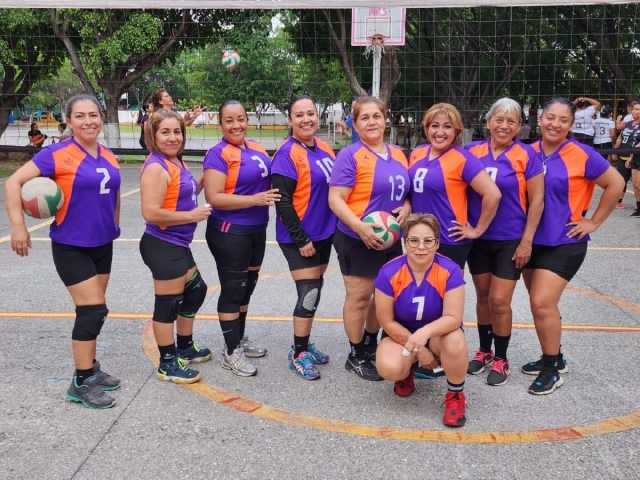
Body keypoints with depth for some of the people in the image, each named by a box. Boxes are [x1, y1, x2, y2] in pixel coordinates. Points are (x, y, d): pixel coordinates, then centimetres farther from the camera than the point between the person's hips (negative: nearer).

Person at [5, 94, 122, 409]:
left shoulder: (109, 157, 4)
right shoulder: (57, 154, -14)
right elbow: (14, 182, -16)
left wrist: (114, 225, 16)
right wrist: (18, 226, -22)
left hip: (102, 244, 6)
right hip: (71, 247, -6)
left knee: (94, 310, 14)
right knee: (92, 310, -10)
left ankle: (90, 368, 29)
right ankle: (81, 383, 3)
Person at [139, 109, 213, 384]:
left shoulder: (175, 163, 9)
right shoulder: (156, 167, -20)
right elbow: (151, 213, -28)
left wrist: (203, 179, 5)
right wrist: (193, 215, -20)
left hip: (177, 245, 11)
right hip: (163, 246, -11)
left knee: (196, 291, 23)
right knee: (168, 303, 0)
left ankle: (185, 348, 39)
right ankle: (167, 364, 14)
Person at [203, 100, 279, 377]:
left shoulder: (256, 148, 7)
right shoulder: (218, 154, -15)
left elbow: (269, 179, 23)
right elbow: (214, 198, -23)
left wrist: (274, 192, 1)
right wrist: (255, 199, -27)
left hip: (256, 230, 8)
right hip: (230, 233, -8)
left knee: (247, 286, 18)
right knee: (232, 290, 0)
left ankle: (240, 340, 33)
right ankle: (231, 353, 11)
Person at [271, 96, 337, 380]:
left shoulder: (324, 148, 7)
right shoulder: (287, 154, -16)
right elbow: (282, 201, -19)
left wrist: (329, 230, 12)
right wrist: (301, 238, -19)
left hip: (323, 233, 8)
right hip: (299, 237, -8)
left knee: (314, 291, 15)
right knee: (309, 295, -5)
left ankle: (304, 343, 30)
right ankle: (298, 354, 11)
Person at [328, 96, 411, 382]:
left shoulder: (398, 155, 10)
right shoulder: (350, 155, -11)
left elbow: (406, 190, 20)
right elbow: (335, 199, -16)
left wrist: (406, 206, -3)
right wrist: (360, 226, -28)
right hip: (358, 240, -7)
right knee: (360, 297, 2)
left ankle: (371, 345, 36)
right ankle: (356, 356, 17)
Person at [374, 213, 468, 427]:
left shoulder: (450, 271, -23)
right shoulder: (389, 273, -22)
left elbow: (453, 318, -26)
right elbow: (387, 321, -13)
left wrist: (425, 332, -46)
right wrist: (418, 350, -14)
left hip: (438, 332, 0)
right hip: (401, 333, 1)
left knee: (455, 341, -36)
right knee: (390, 369, -29)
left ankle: (455, 395, -6)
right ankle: (407, 371, 12)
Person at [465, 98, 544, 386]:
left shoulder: (526, 155, -8)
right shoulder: (472, 151, -1)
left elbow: (536, 201, -7)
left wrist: (527, 240, -10)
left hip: (511, 240, -3)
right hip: (478, 239, 3)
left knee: (499, 301, -3)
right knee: (483, 297, 14)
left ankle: (501, 359, 17)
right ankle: (484, 350, 31)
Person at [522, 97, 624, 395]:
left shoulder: (582, 155, -11)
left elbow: (615, 183, -4)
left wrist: (594, 221, -5)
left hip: (564, 242, -5)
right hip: (532, 240, 5)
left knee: (542, 303, -12)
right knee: (540, 303, 13)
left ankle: (553, 368, 5)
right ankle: (552, 358, 30)